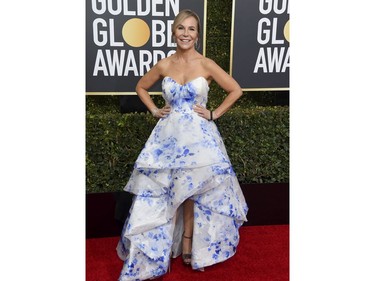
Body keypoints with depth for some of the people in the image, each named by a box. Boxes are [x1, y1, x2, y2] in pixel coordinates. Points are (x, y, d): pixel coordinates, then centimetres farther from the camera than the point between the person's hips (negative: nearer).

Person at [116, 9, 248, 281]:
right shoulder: (164, 65, 2)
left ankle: (188, 244, 24)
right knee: (159, 193, 2)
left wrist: (214, 114, -3)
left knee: (191, 190, 6)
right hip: (169, 135, 2)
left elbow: (236, 90, 1)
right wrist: (155, 110, 6)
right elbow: (141, 87, 17)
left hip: (199, 136, -2)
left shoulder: (207, 65, -5)